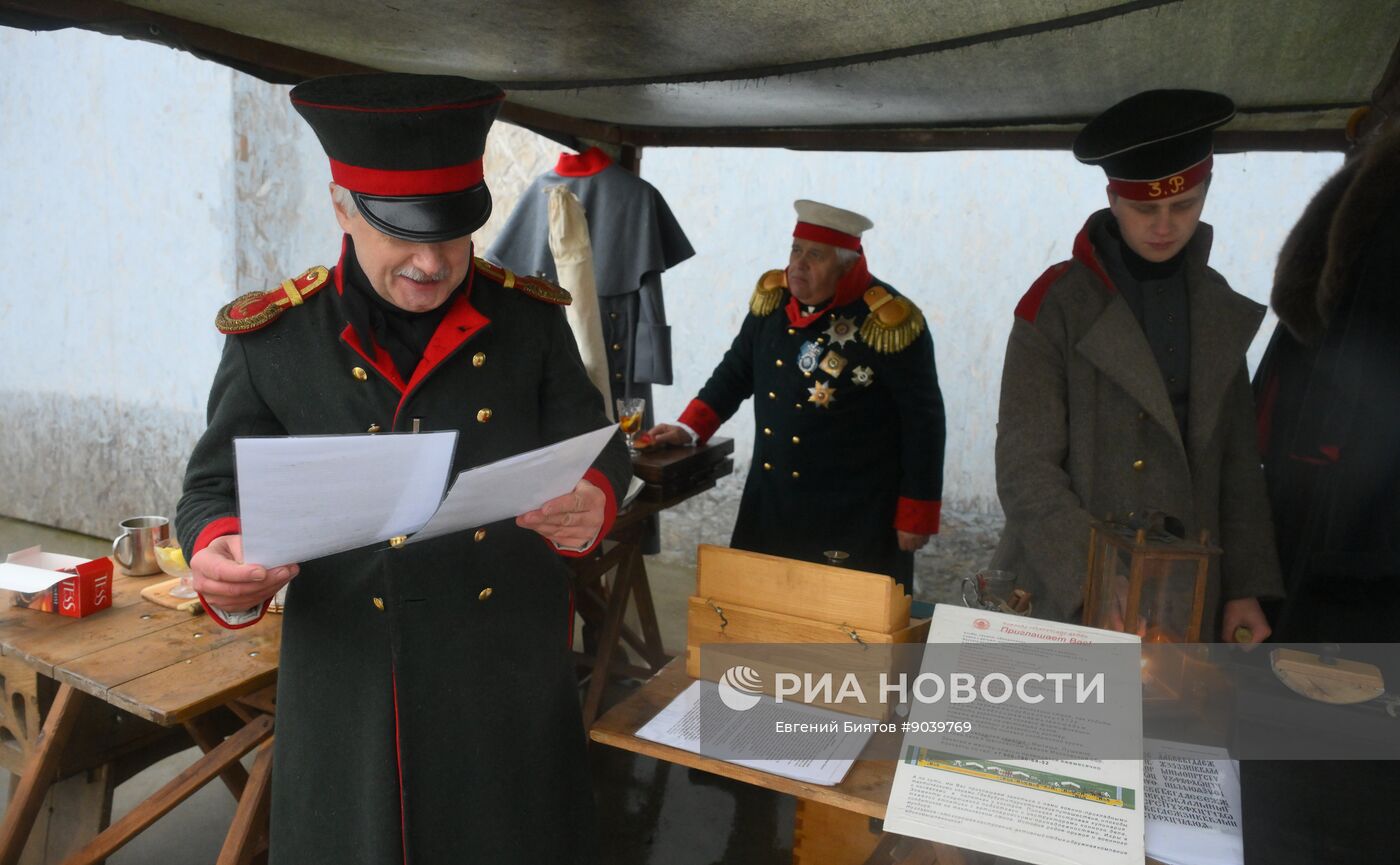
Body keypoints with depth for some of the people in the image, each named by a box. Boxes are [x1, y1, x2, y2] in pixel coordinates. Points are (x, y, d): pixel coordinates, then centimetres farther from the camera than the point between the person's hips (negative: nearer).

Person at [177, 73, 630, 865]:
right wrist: (223, 562, -23)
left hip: (512, 667, 1)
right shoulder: (271, 336, -6)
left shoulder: (530, 318, -4)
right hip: (353, 677, 0)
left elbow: (597, 449, -2)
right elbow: (219, 490, 0)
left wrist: (592, 503, -25)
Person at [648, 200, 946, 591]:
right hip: (770, 506, 6)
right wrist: (689, 428, 0)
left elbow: (924, 422, -11)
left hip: (856, 517, -5)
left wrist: (917, 516, -9)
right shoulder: (773, 298, 1)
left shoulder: (889, 322, -16)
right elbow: (736, 371, 13)